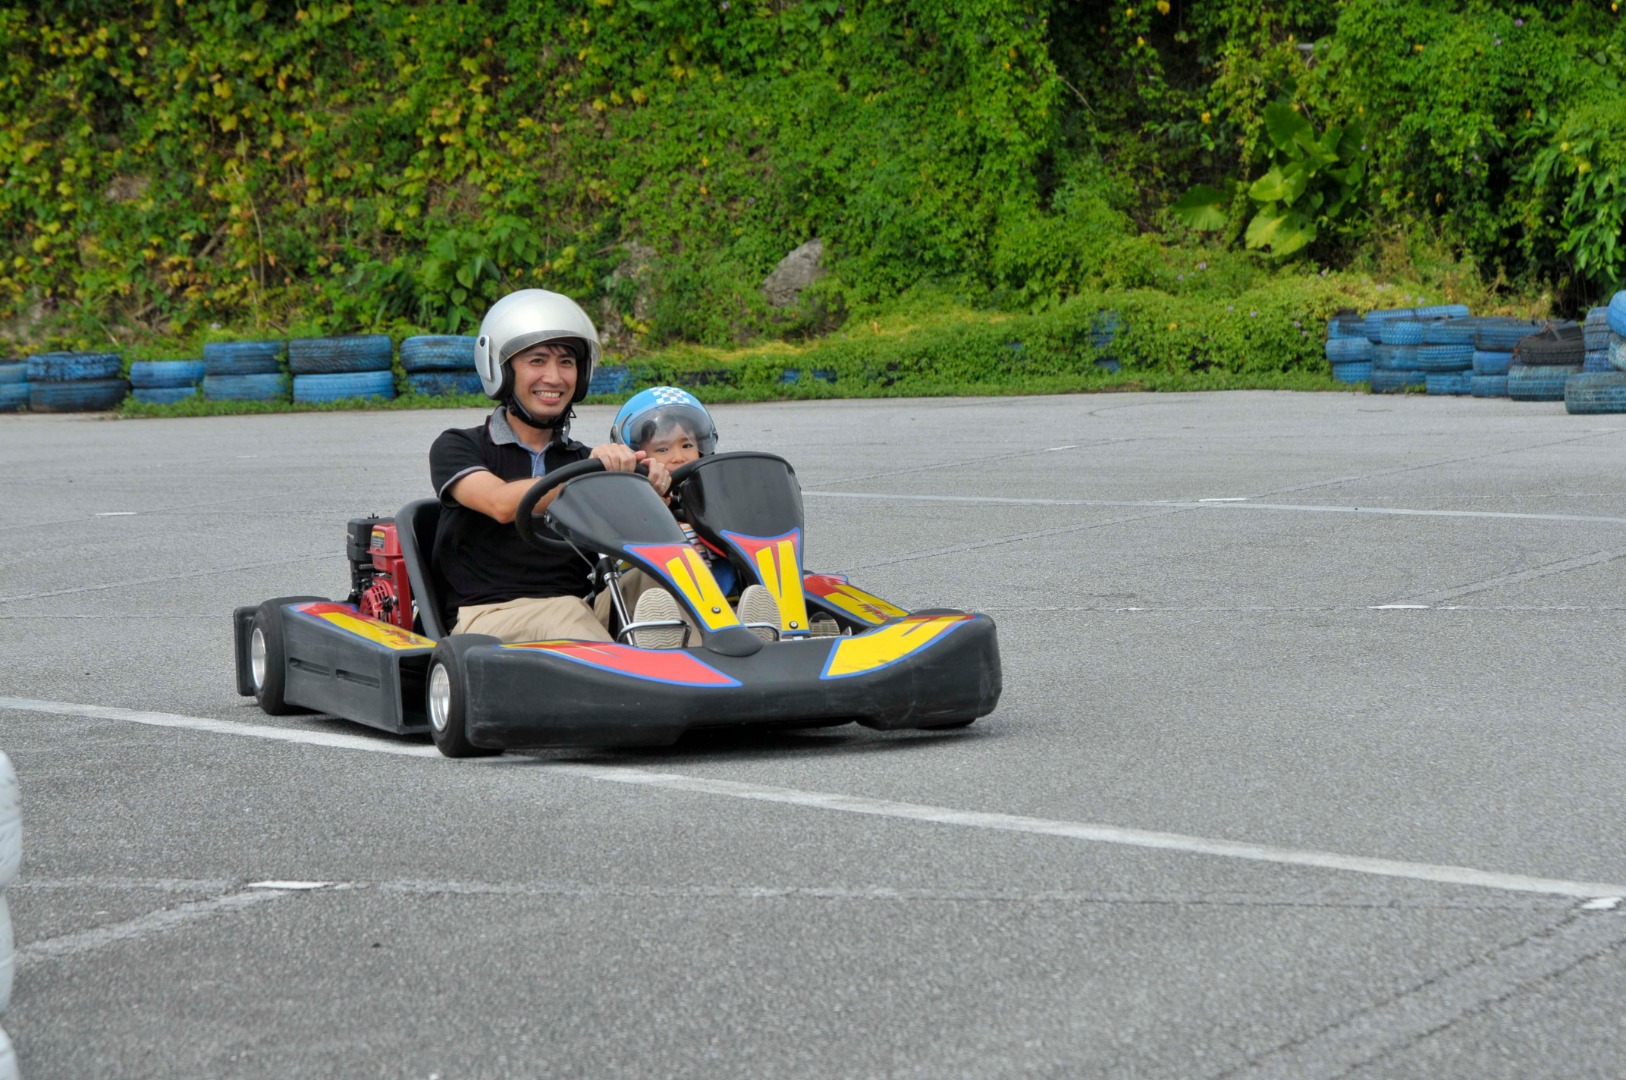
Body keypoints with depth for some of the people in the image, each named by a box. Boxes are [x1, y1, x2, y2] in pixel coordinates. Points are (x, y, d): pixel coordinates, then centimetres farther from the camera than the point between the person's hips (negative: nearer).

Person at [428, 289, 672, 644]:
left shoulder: (581, 456, 24)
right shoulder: (456, 447, 9)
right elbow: (502, 504, -13)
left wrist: (651, 486, -15)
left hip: (576, 610, 3)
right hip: (489, 614, -3)